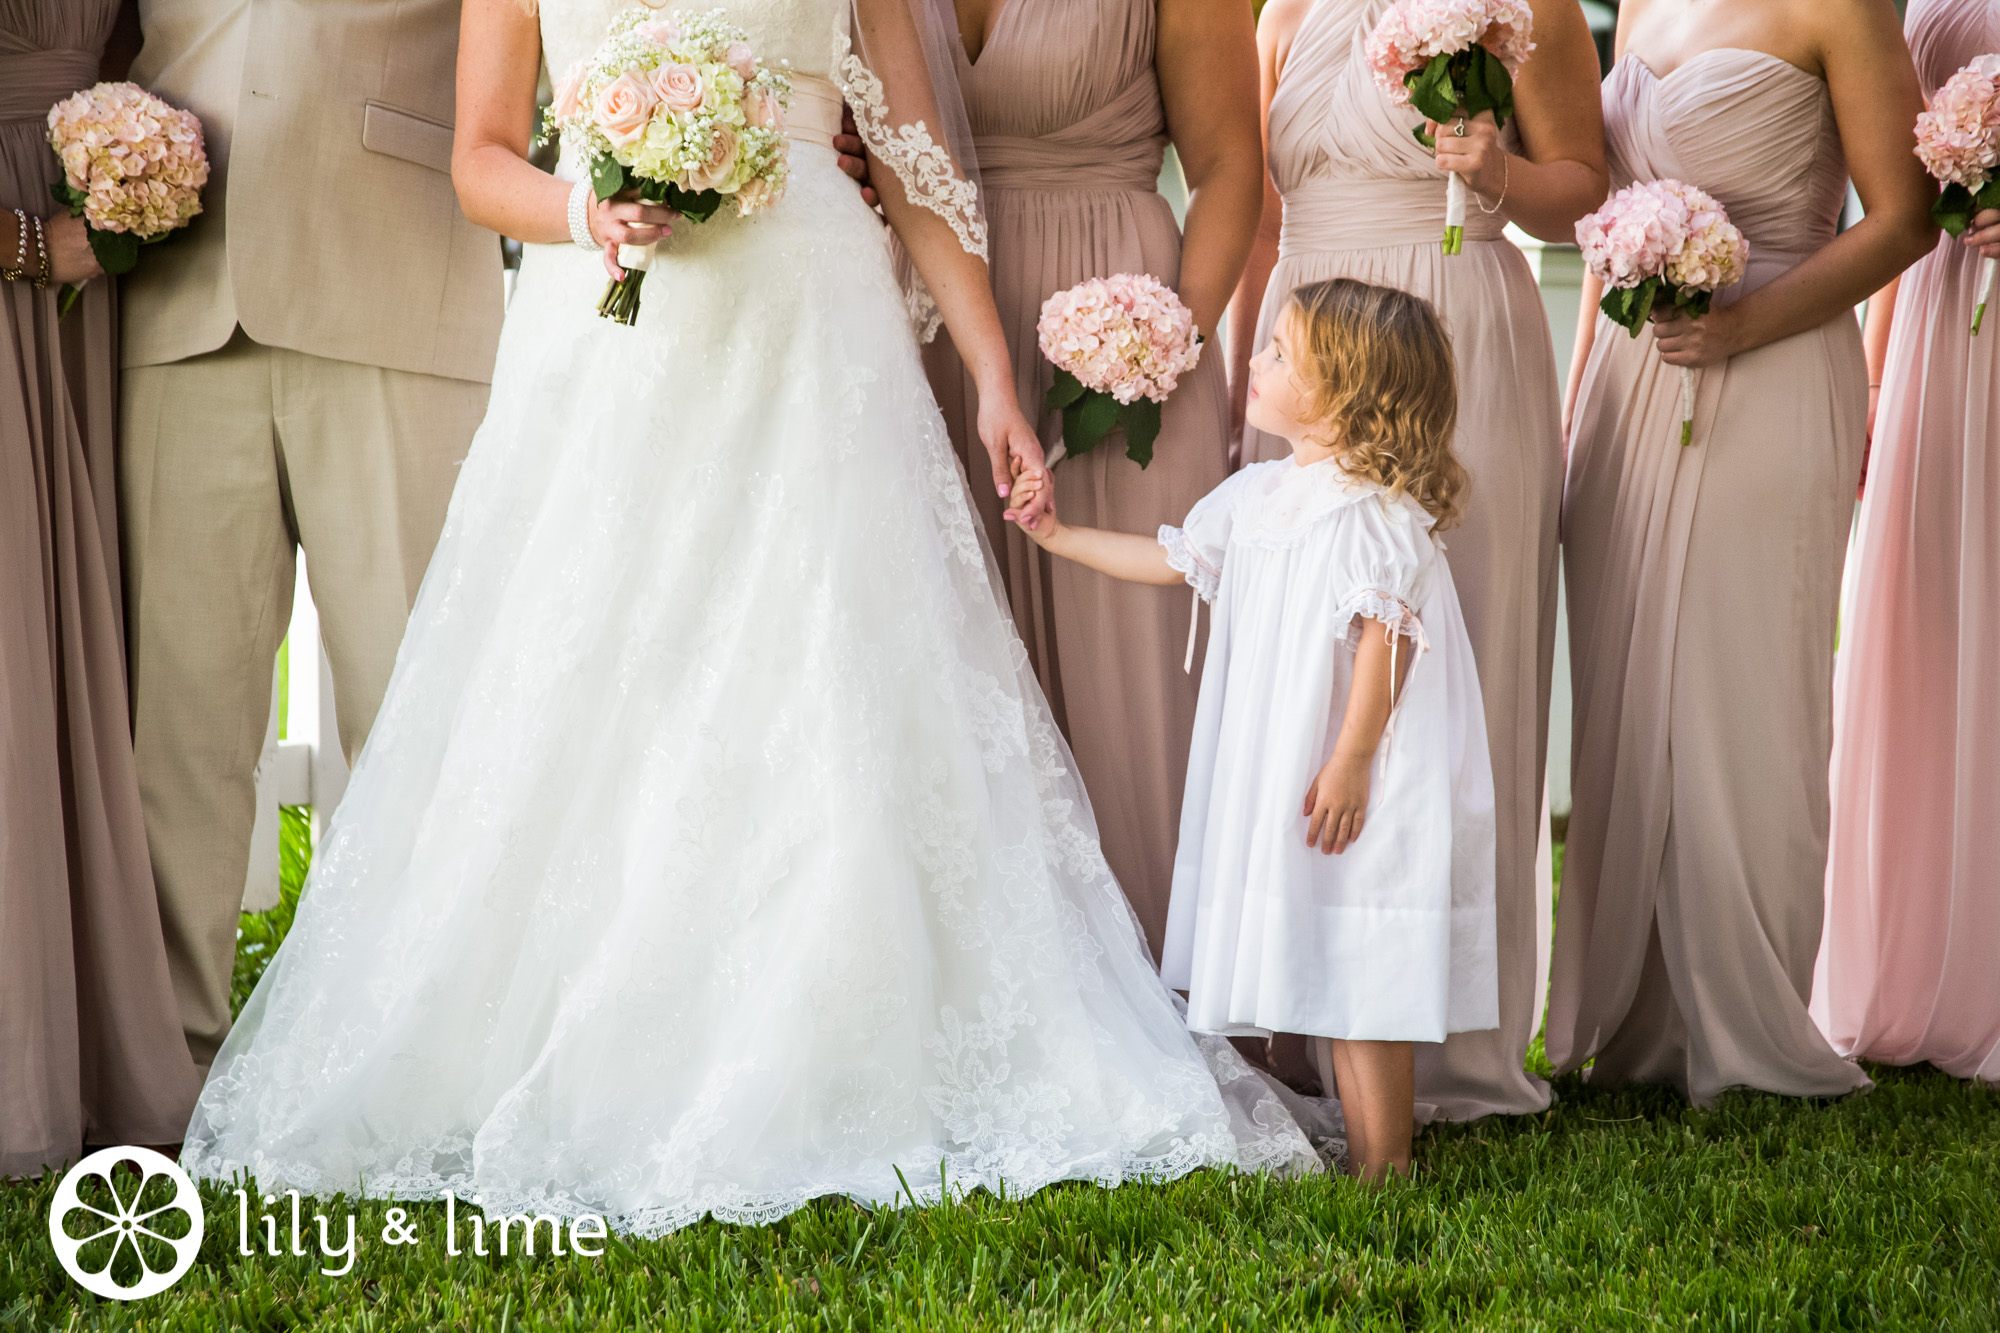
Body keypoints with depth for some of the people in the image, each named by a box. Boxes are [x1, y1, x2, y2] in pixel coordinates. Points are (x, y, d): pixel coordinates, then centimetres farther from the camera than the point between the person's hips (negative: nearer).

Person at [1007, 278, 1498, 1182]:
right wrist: (1060, 536, 22)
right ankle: (1364, 1153, 20)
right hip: (1284, 772, 9)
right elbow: (1172, 558, 22)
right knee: (1325, 969, 12)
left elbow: (1385, 638, -20)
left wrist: (1351, 761, -22)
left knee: (1363, 971, -5)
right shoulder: (1259, 495, 11)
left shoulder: (1370, 508, -16)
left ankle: (1385, 1162, 3)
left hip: (1354, 778, -9)